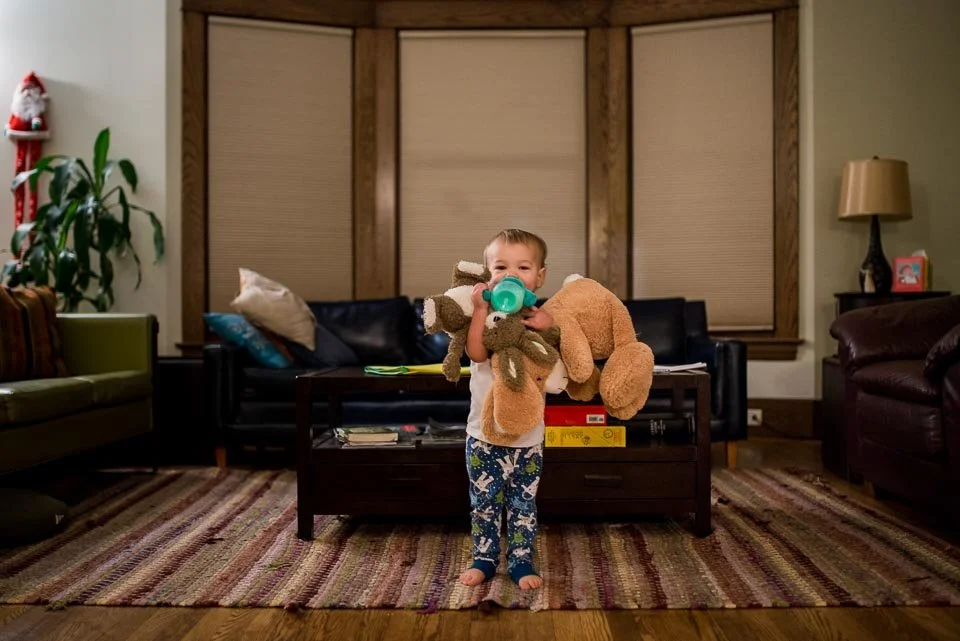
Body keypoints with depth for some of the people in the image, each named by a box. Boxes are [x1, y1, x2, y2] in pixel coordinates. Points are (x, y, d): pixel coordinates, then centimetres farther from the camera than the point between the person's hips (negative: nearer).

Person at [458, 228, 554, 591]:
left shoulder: (543, 318, -2)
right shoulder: (483, 315, -7)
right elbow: (477, 353, -25)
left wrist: (550, 329, -25)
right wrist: (481, 308, -30)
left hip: (528, 436, 1)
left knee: (523, 505, 12)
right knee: (484, 503, 11)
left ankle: (521, 562, 26)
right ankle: (484, 559, 28)